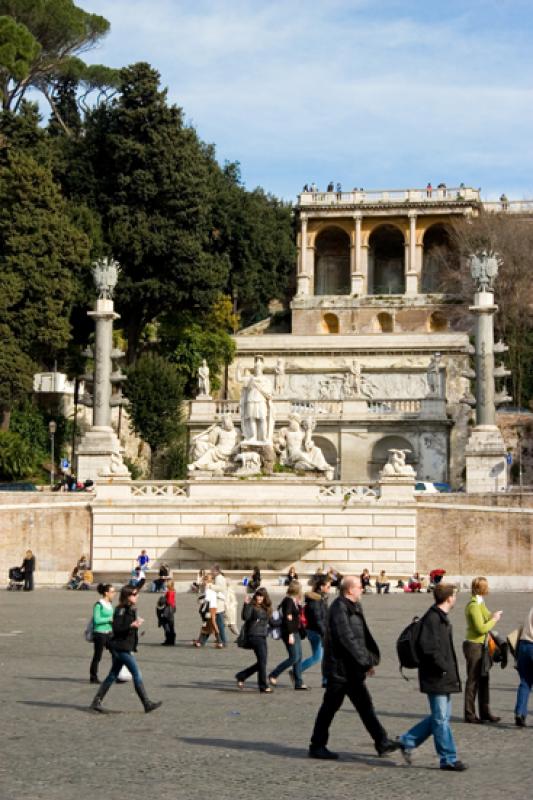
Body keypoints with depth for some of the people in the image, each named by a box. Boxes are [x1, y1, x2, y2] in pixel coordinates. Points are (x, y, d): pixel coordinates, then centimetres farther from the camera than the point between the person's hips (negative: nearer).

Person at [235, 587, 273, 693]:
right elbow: (245, 617, -21)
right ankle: (263, 687, 0)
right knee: (262, 661, -8)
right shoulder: (252, 606, -7)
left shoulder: (266, 608, 14)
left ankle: (241, 676, 23)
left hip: (263, 637, 8)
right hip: (255, 636, -8)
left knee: (261, 663, 10)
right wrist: (246, 604, -28)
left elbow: (269, 621, 23)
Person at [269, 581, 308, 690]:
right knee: (294, 657, -9)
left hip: (296, 632, 10)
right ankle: (273, 675, 1)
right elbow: (287, 618, -21)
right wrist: (290, 634, -23)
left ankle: (299, 683, 11)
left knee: (299, 657, 8)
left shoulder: (294, 601, 13)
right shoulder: (289, 601, -15)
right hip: (289, 632, -10)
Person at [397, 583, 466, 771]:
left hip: (445, 677, 10)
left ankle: (407, 741, 23)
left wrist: (451, 670, 15)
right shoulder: (432, 618, -17)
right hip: (436, 678, -10)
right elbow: (428, 647, -24)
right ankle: (448, 759, 5)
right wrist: (444, 667, -19)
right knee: (441, 718, -2)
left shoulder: (441, 618, 14)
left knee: (441, 716, 15)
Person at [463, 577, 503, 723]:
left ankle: (485, 712, 21)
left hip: (480, 645, 10)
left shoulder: (479, 603, 14)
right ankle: (469, 715, 2)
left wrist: (492, 616, 8)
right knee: (473, 681, -4)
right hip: (474, 646, -10)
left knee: (483, 680, 13)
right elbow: (481, 628, -21)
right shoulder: (474, 605, -17)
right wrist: (494, 620, -10)